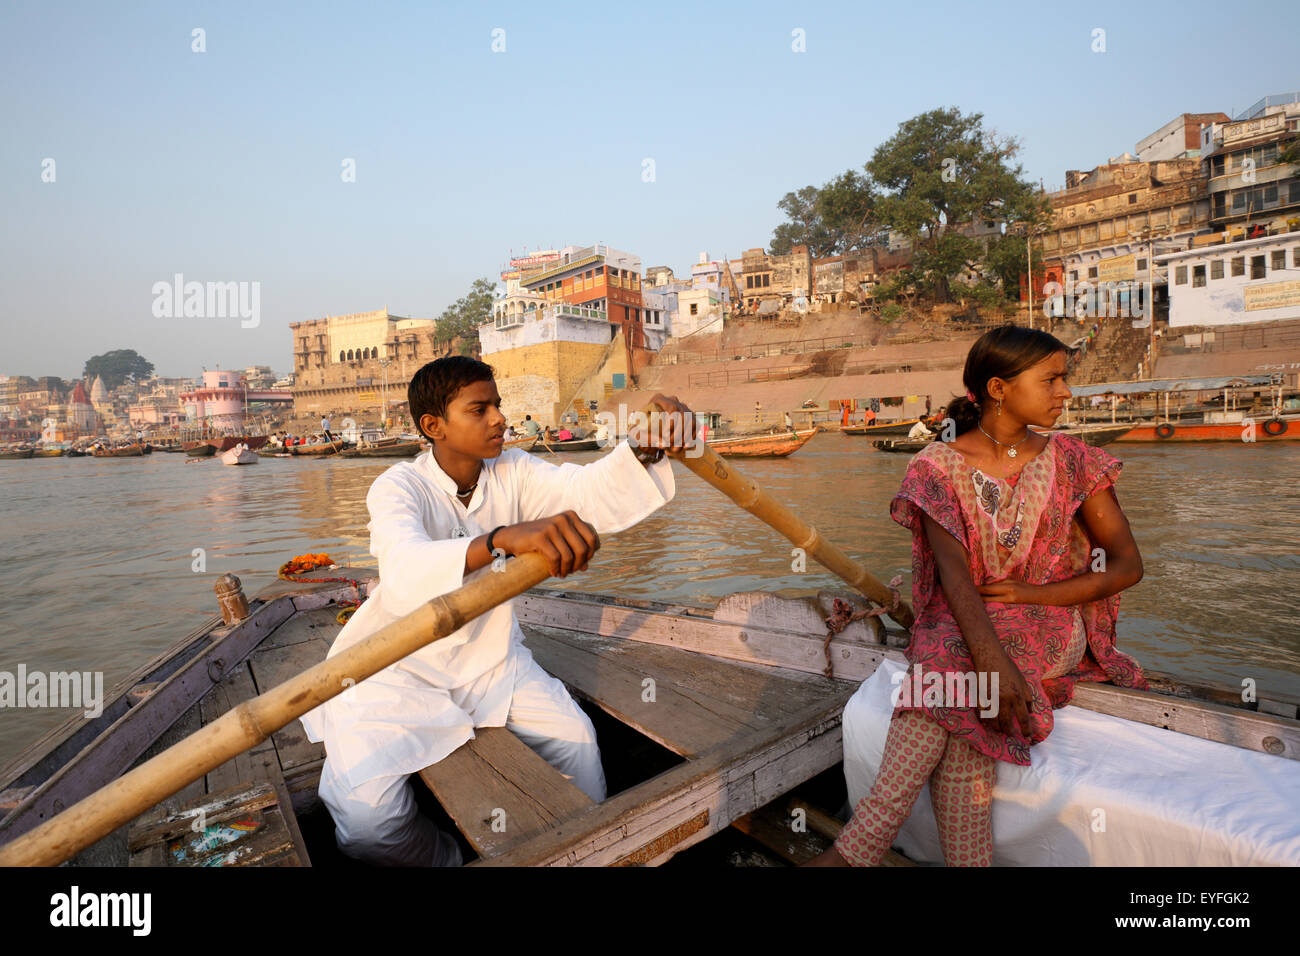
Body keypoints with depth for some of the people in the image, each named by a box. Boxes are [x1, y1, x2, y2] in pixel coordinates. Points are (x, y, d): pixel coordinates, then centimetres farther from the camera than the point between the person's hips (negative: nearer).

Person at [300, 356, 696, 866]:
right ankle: (442, 859, 13)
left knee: (576, 738, -6)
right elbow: (406, 569, -42)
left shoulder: (511, 471, -5)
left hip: (488, 654, 4)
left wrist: (645, 447, -43)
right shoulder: (397, 487, -20)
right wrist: (505, 538, -60)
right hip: (398, 664, -4)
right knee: (369, 815, -19)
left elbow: (584, 489, -22)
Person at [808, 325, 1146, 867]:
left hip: (1052, 625, 0)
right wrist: (989, 655, -31)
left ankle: (858, 848, -31)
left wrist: (1032, 592, -12)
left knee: (947, 675, -31)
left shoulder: (1071, 461, 4)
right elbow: (952, 570, -14)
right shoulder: (939, 466, -2)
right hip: (962, 625, 1)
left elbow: (1128, 565, 4)